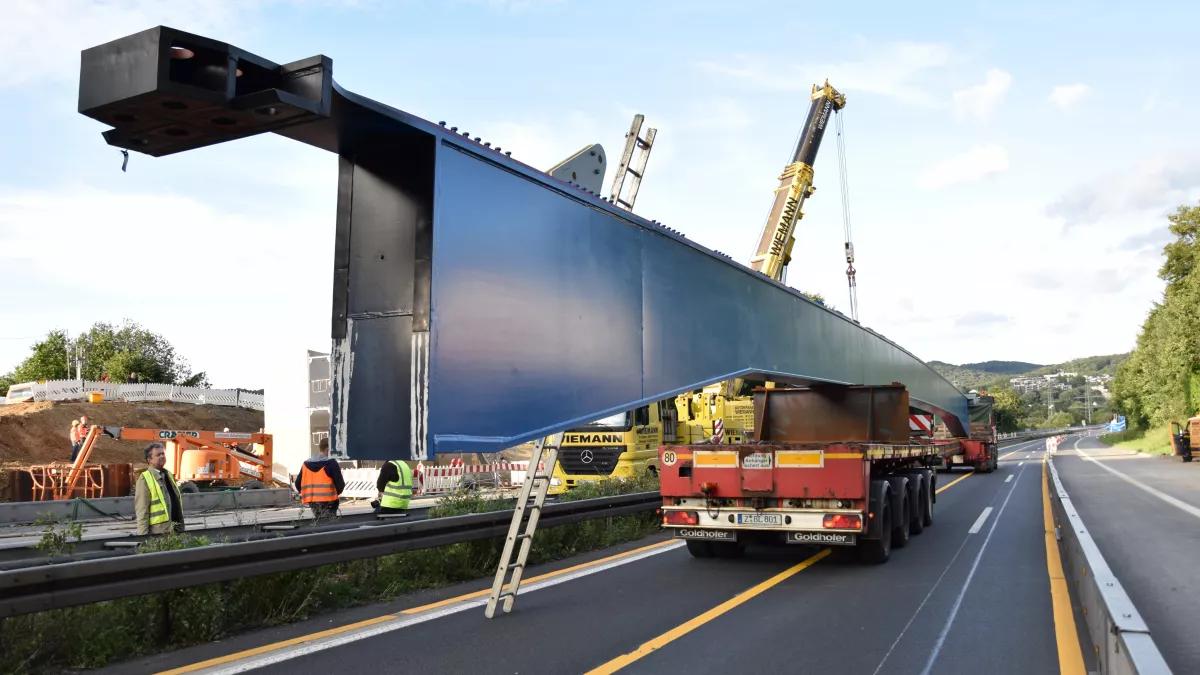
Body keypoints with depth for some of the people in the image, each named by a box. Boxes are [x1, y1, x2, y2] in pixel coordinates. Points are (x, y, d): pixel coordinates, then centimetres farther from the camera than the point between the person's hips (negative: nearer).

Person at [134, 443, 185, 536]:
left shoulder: (168, 475, 16)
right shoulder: (144, 479, -7)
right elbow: (142, 510, -11)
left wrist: (181, 526, 19)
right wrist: (143, 536, -15)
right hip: (158, 531, -7)